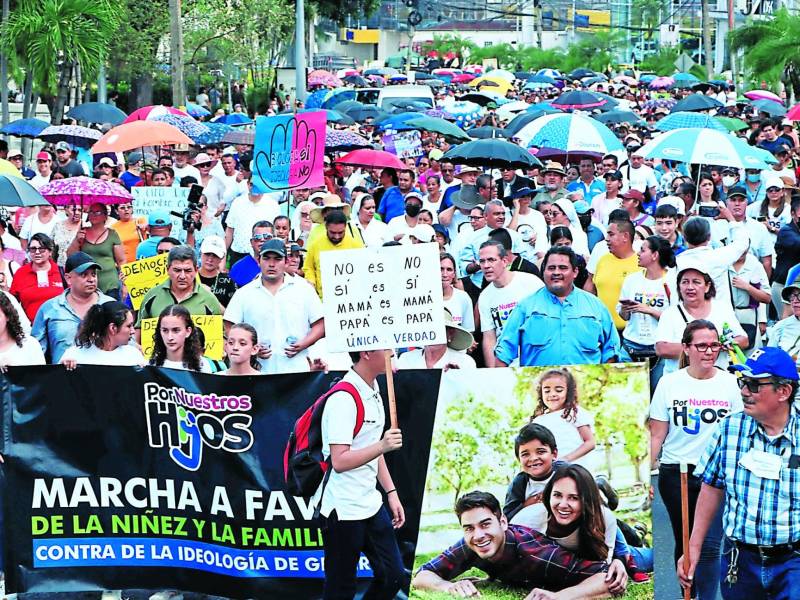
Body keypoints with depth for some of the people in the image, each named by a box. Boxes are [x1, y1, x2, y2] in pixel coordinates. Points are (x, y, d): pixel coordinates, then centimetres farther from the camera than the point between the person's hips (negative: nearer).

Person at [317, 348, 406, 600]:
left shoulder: (372, 390, 11)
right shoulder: (343, 398, -19)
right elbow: (339, 461, -25)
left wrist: (391, 493, 17)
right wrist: (382, 446, -34)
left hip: (370, 504, 9)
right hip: (343, 510, -9)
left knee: (394, 577, 10)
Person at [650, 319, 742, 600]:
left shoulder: (729, 383, -1)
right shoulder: (669, 383, 0)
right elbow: (656, 435, 3)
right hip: (676, 474, 1)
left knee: (709, 546, -9)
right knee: (684, 544, 13)